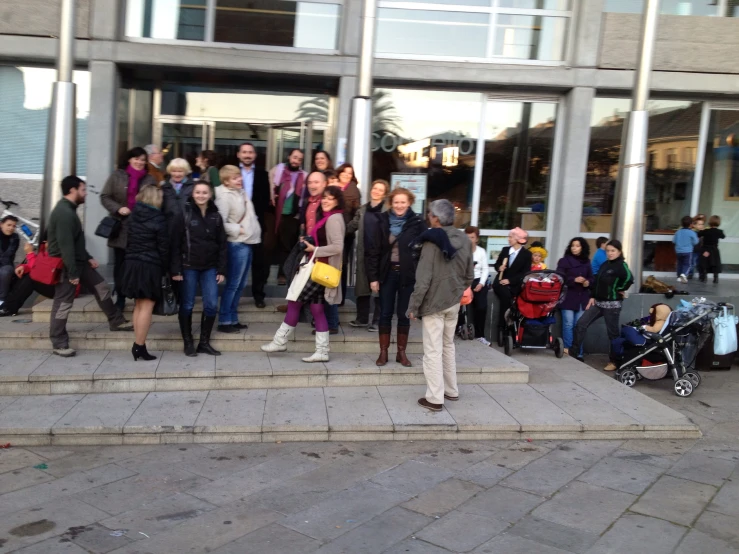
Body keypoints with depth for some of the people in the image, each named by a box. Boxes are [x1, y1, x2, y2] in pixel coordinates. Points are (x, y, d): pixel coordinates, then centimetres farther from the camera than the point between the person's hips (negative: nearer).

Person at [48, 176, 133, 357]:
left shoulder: (69, 209, 12)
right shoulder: (64, 213, -23)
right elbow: (65, 245, -27)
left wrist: (88, 257, 18)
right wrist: (72, 273, -26)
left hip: (78, 261, 10)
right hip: (66, 265, -10)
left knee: (101, 287, 13)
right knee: (63, 303, -3)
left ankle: (116, 322, 24)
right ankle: (59, 344, 6)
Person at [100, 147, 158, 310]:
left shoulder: (150, 179, 4)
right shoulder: (117, 176, 3)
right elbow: (105, 197, 4)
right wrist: (118, 208, -11)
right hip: (121, 227, 1)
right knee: (120, 264, 8)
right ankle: (120, 298, 19)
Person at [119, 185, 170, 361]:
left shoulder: (134, 216, 6)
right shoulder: (159, 219, -11)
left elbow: (129, 240, 10)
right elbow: (163, 248, -9)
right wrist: (165, 269, -1)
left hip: (132, 263, 6)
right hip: (150, 266, -6)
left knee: (139, 305, 14)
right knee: (147, 307, -2)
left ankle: (138, 345, 15)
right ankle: (139, 346, -2)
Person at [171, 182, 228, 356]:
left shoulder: (216, 216, 5)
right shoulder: (184, 215, -3)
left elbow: (222, 245, 7)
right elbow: (175, 244, -4)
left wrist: (222, 270, 2)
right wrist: (176, 270, -10)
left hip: (210, 268, 3)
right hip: (189, 267, -2)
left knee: (211, 305, 0)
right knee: (187, 306, 4)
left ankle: (204, 342, 13)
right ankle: (188, 343, 17)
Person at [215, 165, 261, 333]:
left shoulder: (241, 192, 12)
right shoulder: (224, 196, -13)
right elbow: (220, 222, -22)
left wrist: (254, 231, 11)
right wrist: (237, 230, -15)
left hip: (247, 242, 9)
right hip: (237, 244, -9)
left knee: (240, 284, 13)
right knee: (232, 284, -3)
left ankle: (233, 319, 22)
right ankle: (224, 321, 6)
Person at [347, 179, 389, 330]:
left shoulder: (389, 210, -3)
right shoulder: (362, 210, 13)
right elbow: (350, 228, 14)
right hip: (364, 254, 5)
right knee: (362, 285, 10)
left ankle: (377, 320, 12)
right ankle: (362, 318, 23)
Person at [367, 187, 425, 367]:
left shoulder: (417, 223, -4)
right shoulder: (384, 222, 2)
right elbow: (374, 250, 1)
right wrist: (373, 277, -3)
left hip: (408, 274, -1)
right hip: (388, 273, 2)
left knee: (403, 314, 8)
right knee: (385, 313, 6)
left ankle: (401, 352, 18)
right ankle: (383, 352, 15)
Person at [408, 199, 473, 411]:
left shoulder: (432, 242, -18)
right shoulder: (465, 241, 1)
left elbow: (423, 280, -19)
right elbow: (470, 276, 8)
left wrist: (413, 305, -11)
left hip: (433, 303, -6)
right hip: (454, 303, 7)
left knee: (433, 351, -1)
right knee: (448, 346, 21)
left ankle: (434, 398, 1)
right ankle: (451, 390, 29)